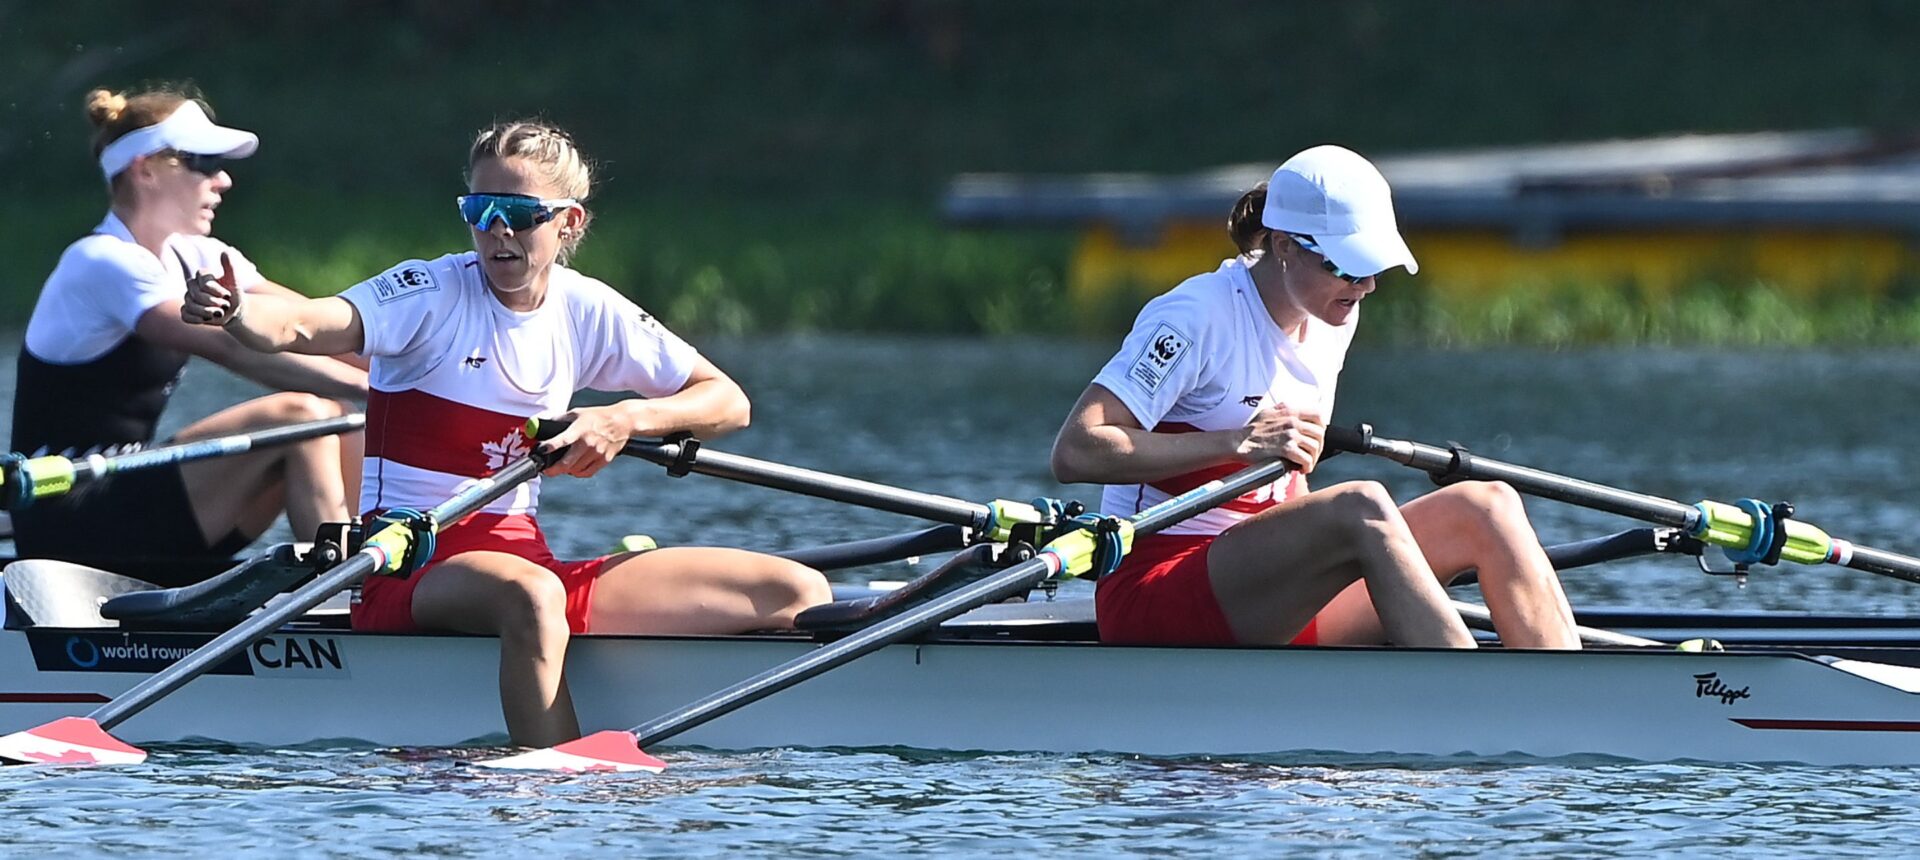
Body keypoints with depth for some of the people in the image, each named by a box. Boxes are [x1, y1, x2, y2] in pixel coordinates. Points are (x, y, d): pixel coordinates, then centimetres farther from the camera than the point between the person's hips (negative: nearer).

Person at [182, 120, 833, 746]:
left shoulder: (589, 313, 7)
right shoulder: (433, 295, -8)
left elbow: (727, 403, 11)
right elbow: (302, 326, -26)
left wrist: (626, 420, -8)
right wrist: (235, 313, -49)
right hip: (413, 567, -6)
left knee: (797, 593, -3)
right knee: (530, 596, -43)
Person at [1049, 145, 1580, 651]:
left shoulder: (1333, 320, 12)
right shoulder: (1197, 318, -12)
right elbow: (1074, 453, -21)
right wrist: (1240, 443, -23)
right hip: (1152, 595, -8)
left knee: (1487, 506, -11)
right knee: (1362, 507, -34)